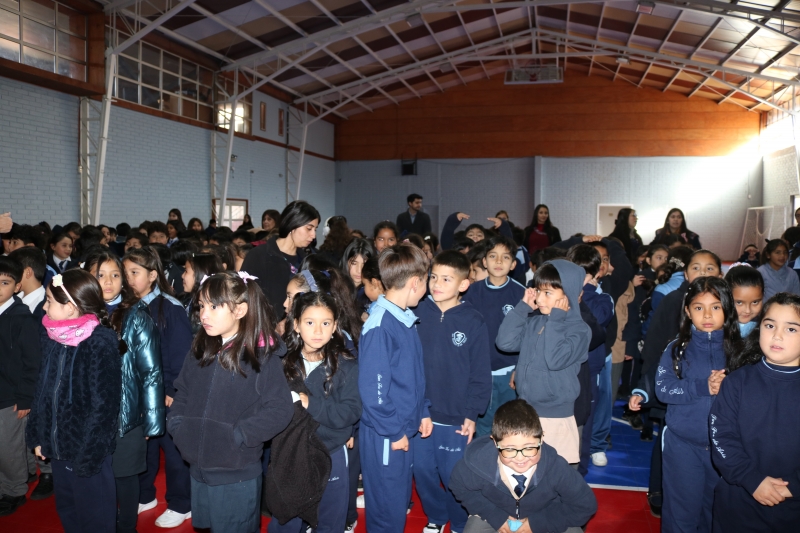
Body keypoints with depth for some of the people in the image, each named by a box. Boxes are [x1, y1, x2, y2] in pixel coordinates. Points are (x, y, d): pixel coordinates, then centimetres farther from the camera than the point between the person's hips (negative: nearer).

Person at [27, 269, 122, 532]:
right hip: (58, 445, 7)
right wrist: (38, 435, 9)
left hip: (88, 451, -7)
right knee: (66, 511, 23)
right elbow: (43, 390, 10)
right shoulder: (51, 337, 1)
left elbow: (102, 405, -17)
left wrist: (87, 454, -16)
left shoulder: (101, 343, -20)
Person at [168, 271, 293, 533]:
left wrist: (238, 435, -21)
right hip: (199, 469, 7)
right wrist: (176, 423, 2)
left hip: (237, 475, -6)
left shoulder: (263, 356, -16)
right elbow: (182, 392, 17)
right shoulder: (200, 351, 4)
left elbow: (280, 410, -20)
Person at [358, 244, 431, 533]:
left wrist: (422, 412, 10)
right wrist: (394, 432, -15)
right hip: (384, 436, -8)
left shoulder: (406, 319, 4)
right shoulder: (379, 326, -22)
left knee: (401, 500, 22)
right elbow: (372, 389, -22)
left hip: (405, 429, 8)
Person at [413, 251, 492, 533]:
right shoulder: (417, 313, -4)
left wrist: (472, 413, -7)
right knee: (423, 472, 15)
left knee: (454, 477, 9)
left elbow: (481, 373, -5)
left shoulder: (474, 322, -9)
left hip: (456, 416, -2)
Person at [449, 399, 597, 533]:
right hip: (496, 514, 0)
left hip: (545, 517, 0)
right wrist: (494, 517, -17)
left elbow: (585, 506, -18)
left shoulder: (555, 466, -33)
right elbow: (459, 487, -9)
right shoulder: (477, 462, -32)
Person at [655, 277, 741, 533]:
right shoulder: (677, 348, -3)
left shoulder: (737, 349, -2)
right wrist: (704, 386, -21)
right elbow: (663, 388, -12)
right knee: (682, 511, 10)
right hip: (682, 444, -1)